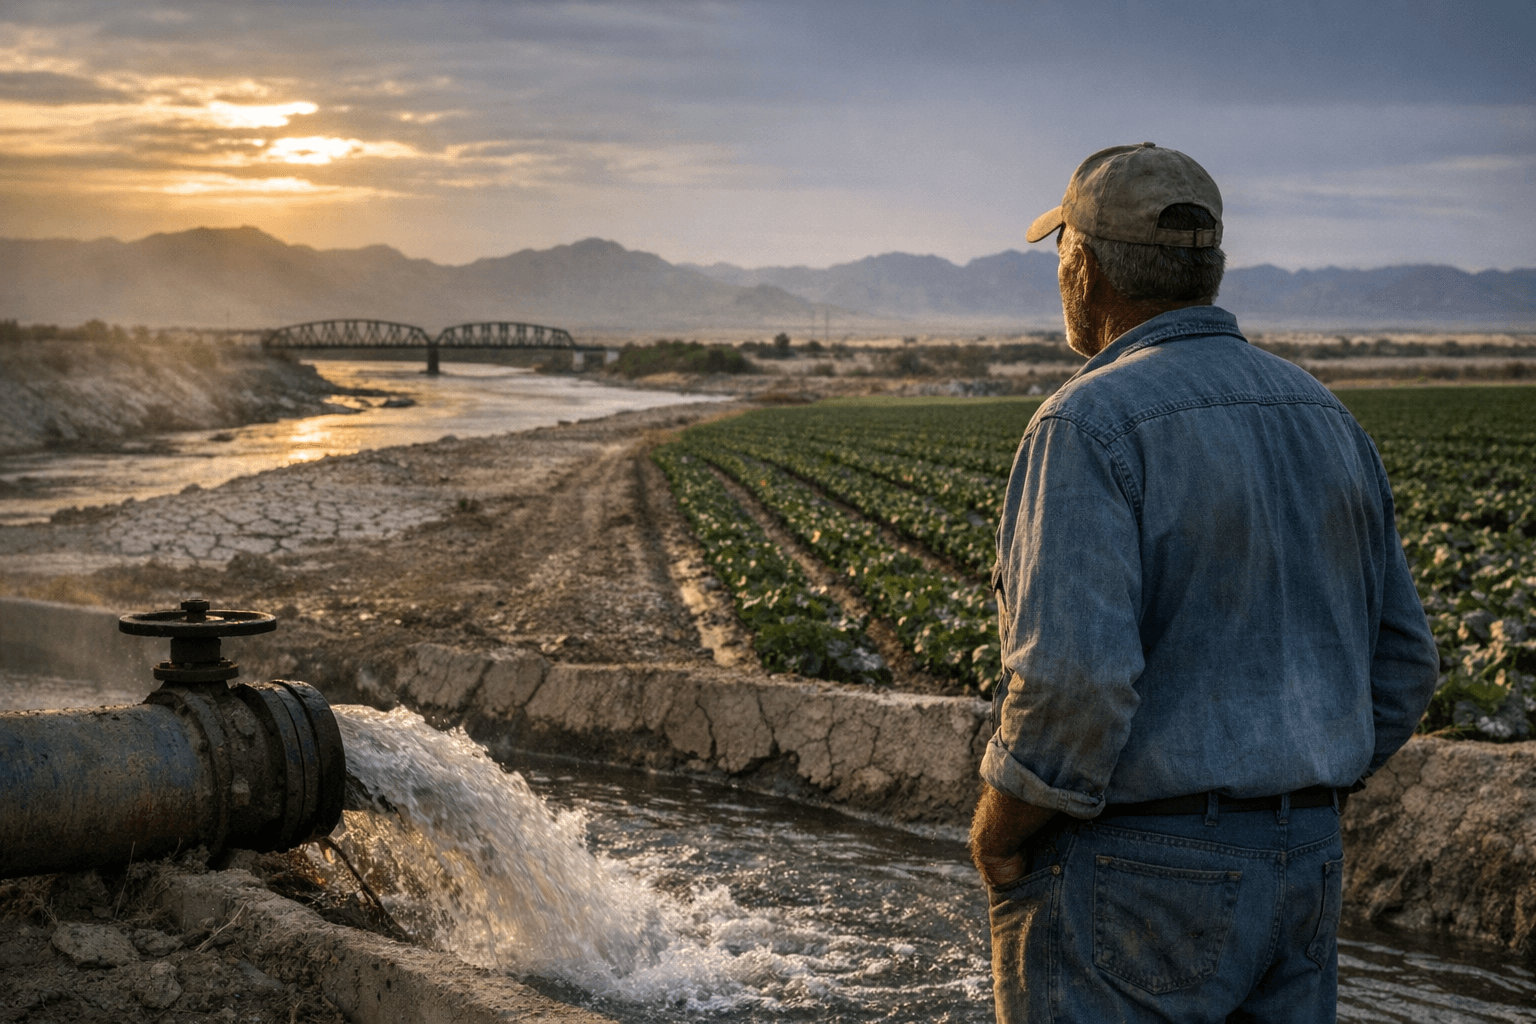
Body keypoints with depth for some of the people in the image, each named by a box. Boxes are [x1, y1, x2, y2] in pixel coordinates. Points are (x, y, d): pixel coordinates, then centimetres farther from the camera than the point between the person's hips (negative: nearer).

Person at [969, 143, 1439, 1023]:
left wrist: (997, 834, -10)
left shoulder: (1091, 426, -16)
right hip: (1298, 876, 8)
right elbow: (1401, 664, 13)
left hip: (1131, 885, -7)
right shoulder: (1323, 420, 10)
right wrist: (1296, 811, 18)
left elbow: (1073, 679, -26)